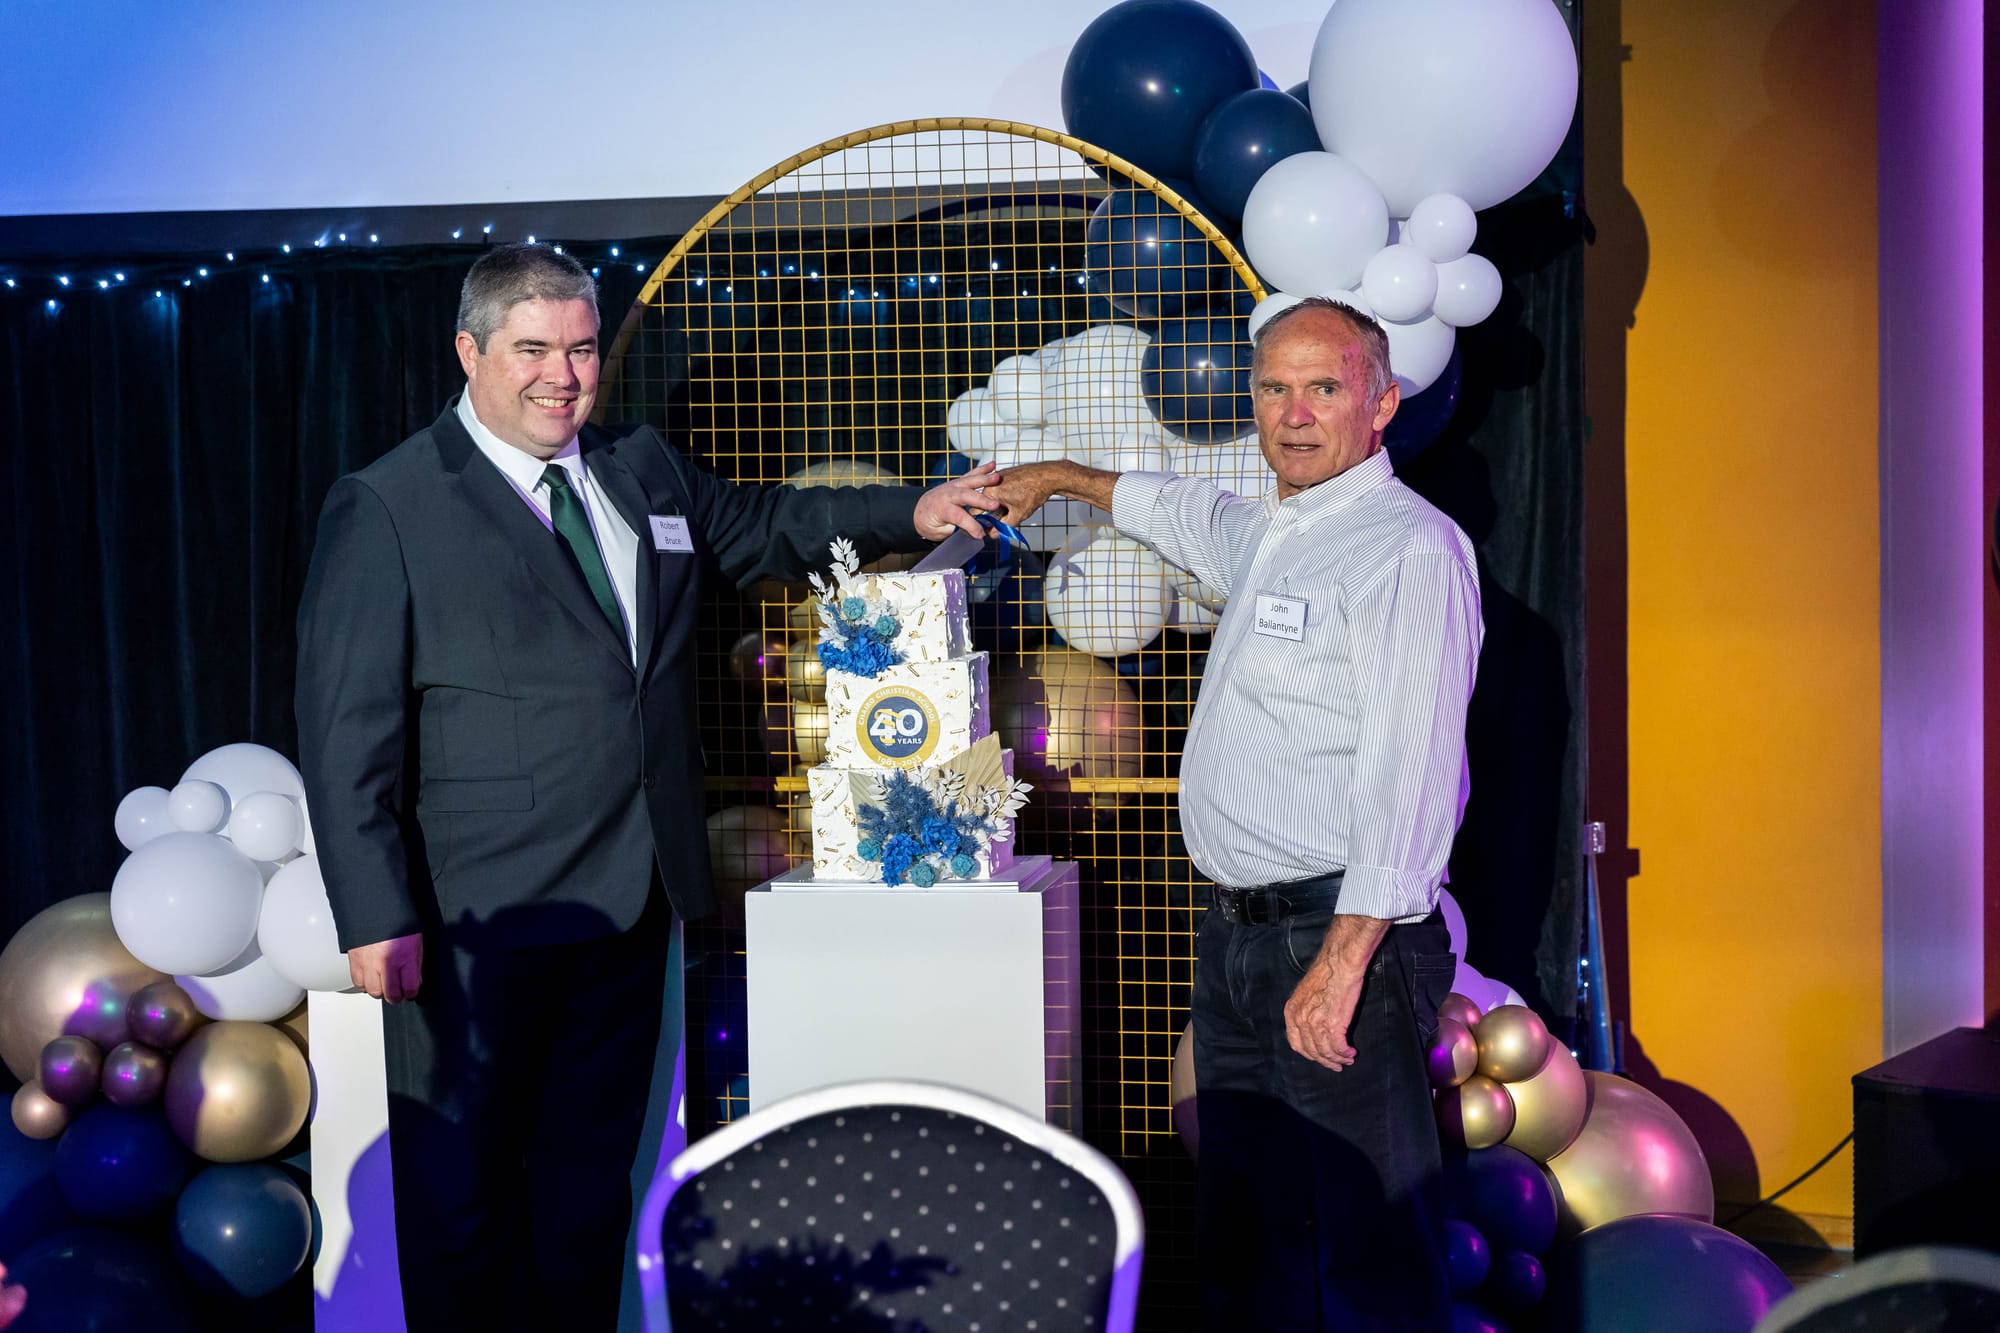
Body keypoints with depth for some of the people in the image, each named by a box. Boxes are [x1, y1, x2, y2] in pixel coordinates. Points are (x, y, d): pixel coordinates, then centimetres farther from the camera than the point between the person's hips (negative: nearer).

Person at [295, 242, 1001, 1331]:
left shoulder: (644, 470, 11)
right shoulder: (386, 509, -8)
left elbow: (757, 526, 30)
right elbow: (347, 736, -11)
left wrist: (907, 513, 17)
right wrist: (377, 920, -16)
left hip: (632, 905, 6)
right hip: (480, 919, -6)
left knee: (594, 1172, 18)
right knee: (459, 1191, 6)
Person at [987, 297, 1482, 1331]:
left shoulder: (1411, 548, -13)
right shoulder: (1265, 532, 15)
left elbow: (1409, 773, -21)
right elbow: (1191, 517, 42)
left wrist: (1342, 963, -26)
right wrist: (1062, 479, 50)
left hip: (1340, 936, -9)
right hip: (1238, 934, 9)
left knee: (1372, 1244, -7)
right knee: (1242, 1227, 15)